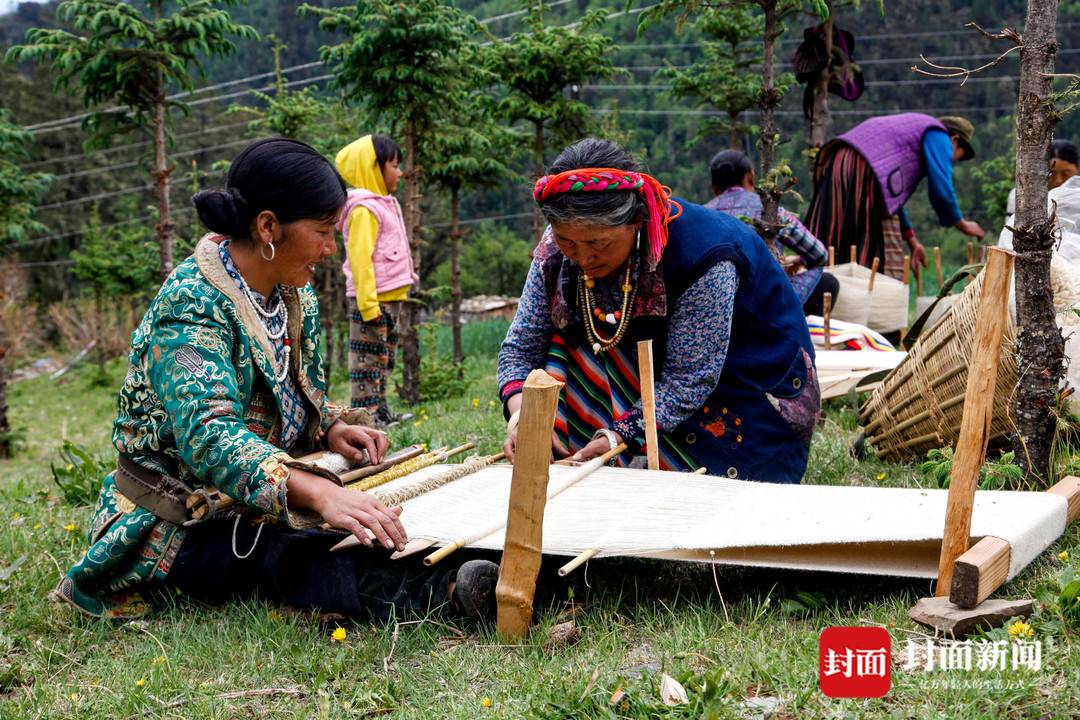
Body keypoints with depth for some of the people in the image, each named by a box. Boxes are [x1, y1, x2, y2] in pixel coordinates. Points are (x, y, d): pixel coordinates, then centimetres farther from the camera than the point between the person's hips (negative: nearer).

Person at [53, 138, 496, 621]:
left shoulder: (298, 299, 4)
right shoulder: (191, 305, -23)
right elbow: (208, 435, -38)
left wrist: (331, 428, -4)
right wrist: (319, 492, -52)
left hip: (272, 502, 10)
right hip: (184, 521, -10)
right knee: (290, 554, -37)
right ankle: (439, 589, -57)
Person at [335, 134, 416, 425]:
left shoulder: (386, 204, 18)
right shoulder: (364, 209, -14)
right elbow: (360, 258, -20)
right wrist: (368, 304, -24)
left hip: (391, 299, 10)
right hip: (374, 300, -10)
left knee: (385, 357, 15)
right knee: (368, 358, -6)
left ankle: (380, 410, 22)